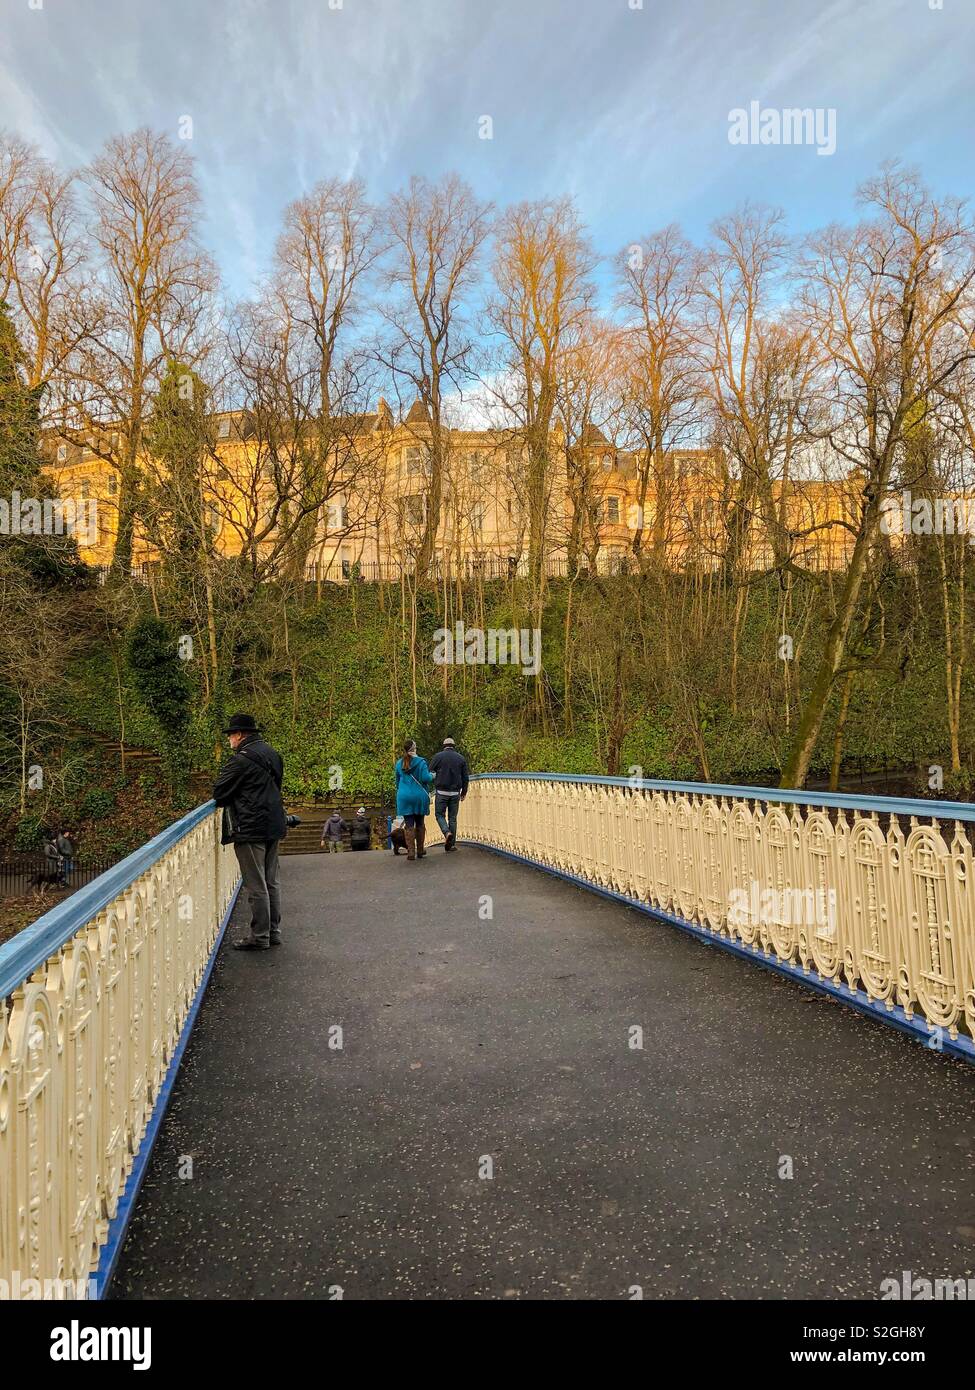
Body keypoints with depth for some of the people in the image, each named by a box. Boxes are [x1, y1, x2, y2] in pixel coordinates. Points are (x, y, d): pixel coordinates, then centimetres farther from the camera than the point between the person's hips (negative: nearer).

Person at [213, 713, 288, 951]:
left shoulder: (241, 759, -15)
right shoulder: (272, 754, 12)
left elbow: (219, 791, -10)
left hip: (251, 830, -9)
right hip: (274, 826, 9)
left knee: (256, 886, -2)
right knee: (271, 882, 15)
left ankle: (260, 937, 4)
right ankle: (274, 932, 21)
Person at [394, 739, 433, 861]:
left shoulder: (399, 763, 6)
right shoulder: (421, 762, -8)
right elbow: (426, 778, -16)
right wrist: (432, 777, 6)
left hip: (404, 797, 2)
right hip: (419, 796, -2)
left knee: (408, 825, 1)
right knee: (420, 824, 12)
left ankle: (411, 852, -6)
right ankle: (420, 851, 19)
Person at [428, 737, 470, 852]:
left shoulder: (437, 756, 0)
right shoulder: (461, 758, 7)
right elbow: (466, 778, 8)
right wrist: (464, 792, 19)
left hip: (442, 792, -2)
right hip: (455, 793, 2)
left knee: (440, 814, 10)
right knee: (452, 817, 9)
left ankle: (447, 832, -16)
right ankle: (452, 843, 8)